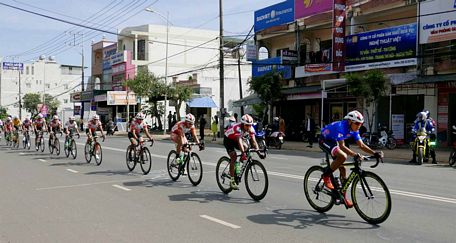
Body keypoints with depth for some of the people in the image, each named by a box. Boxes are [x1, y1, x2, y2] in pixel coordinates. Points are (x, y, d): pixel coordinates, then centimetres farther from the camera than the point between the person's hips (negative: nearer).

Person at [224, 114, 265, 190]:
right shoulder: (238, 128, -37)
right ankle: (232, 181, -16)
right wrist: (243, 153, -60)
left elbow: (254, 141, -23)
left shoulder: (251, 129, -19)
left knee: (246, 147, -19)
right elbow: (239, 141, -48)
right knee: (234, 157, -20)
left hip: (236, 140, 6)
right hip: (228, 139, -6)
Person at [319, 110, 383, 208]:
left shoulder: (354, 130, -7)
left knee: (342, 168, 1)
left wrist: (375, 153, -20)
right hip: (324, 141, -8)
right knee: (343, 156, -32)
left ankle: (343, 196, 11)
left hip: (333, 142, 8)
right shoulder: (341, 126, -32)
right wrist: (355, 155, -49)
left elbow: (361, 145, -7)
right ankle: (326, 175, -13)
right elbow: (342, 146, -39)